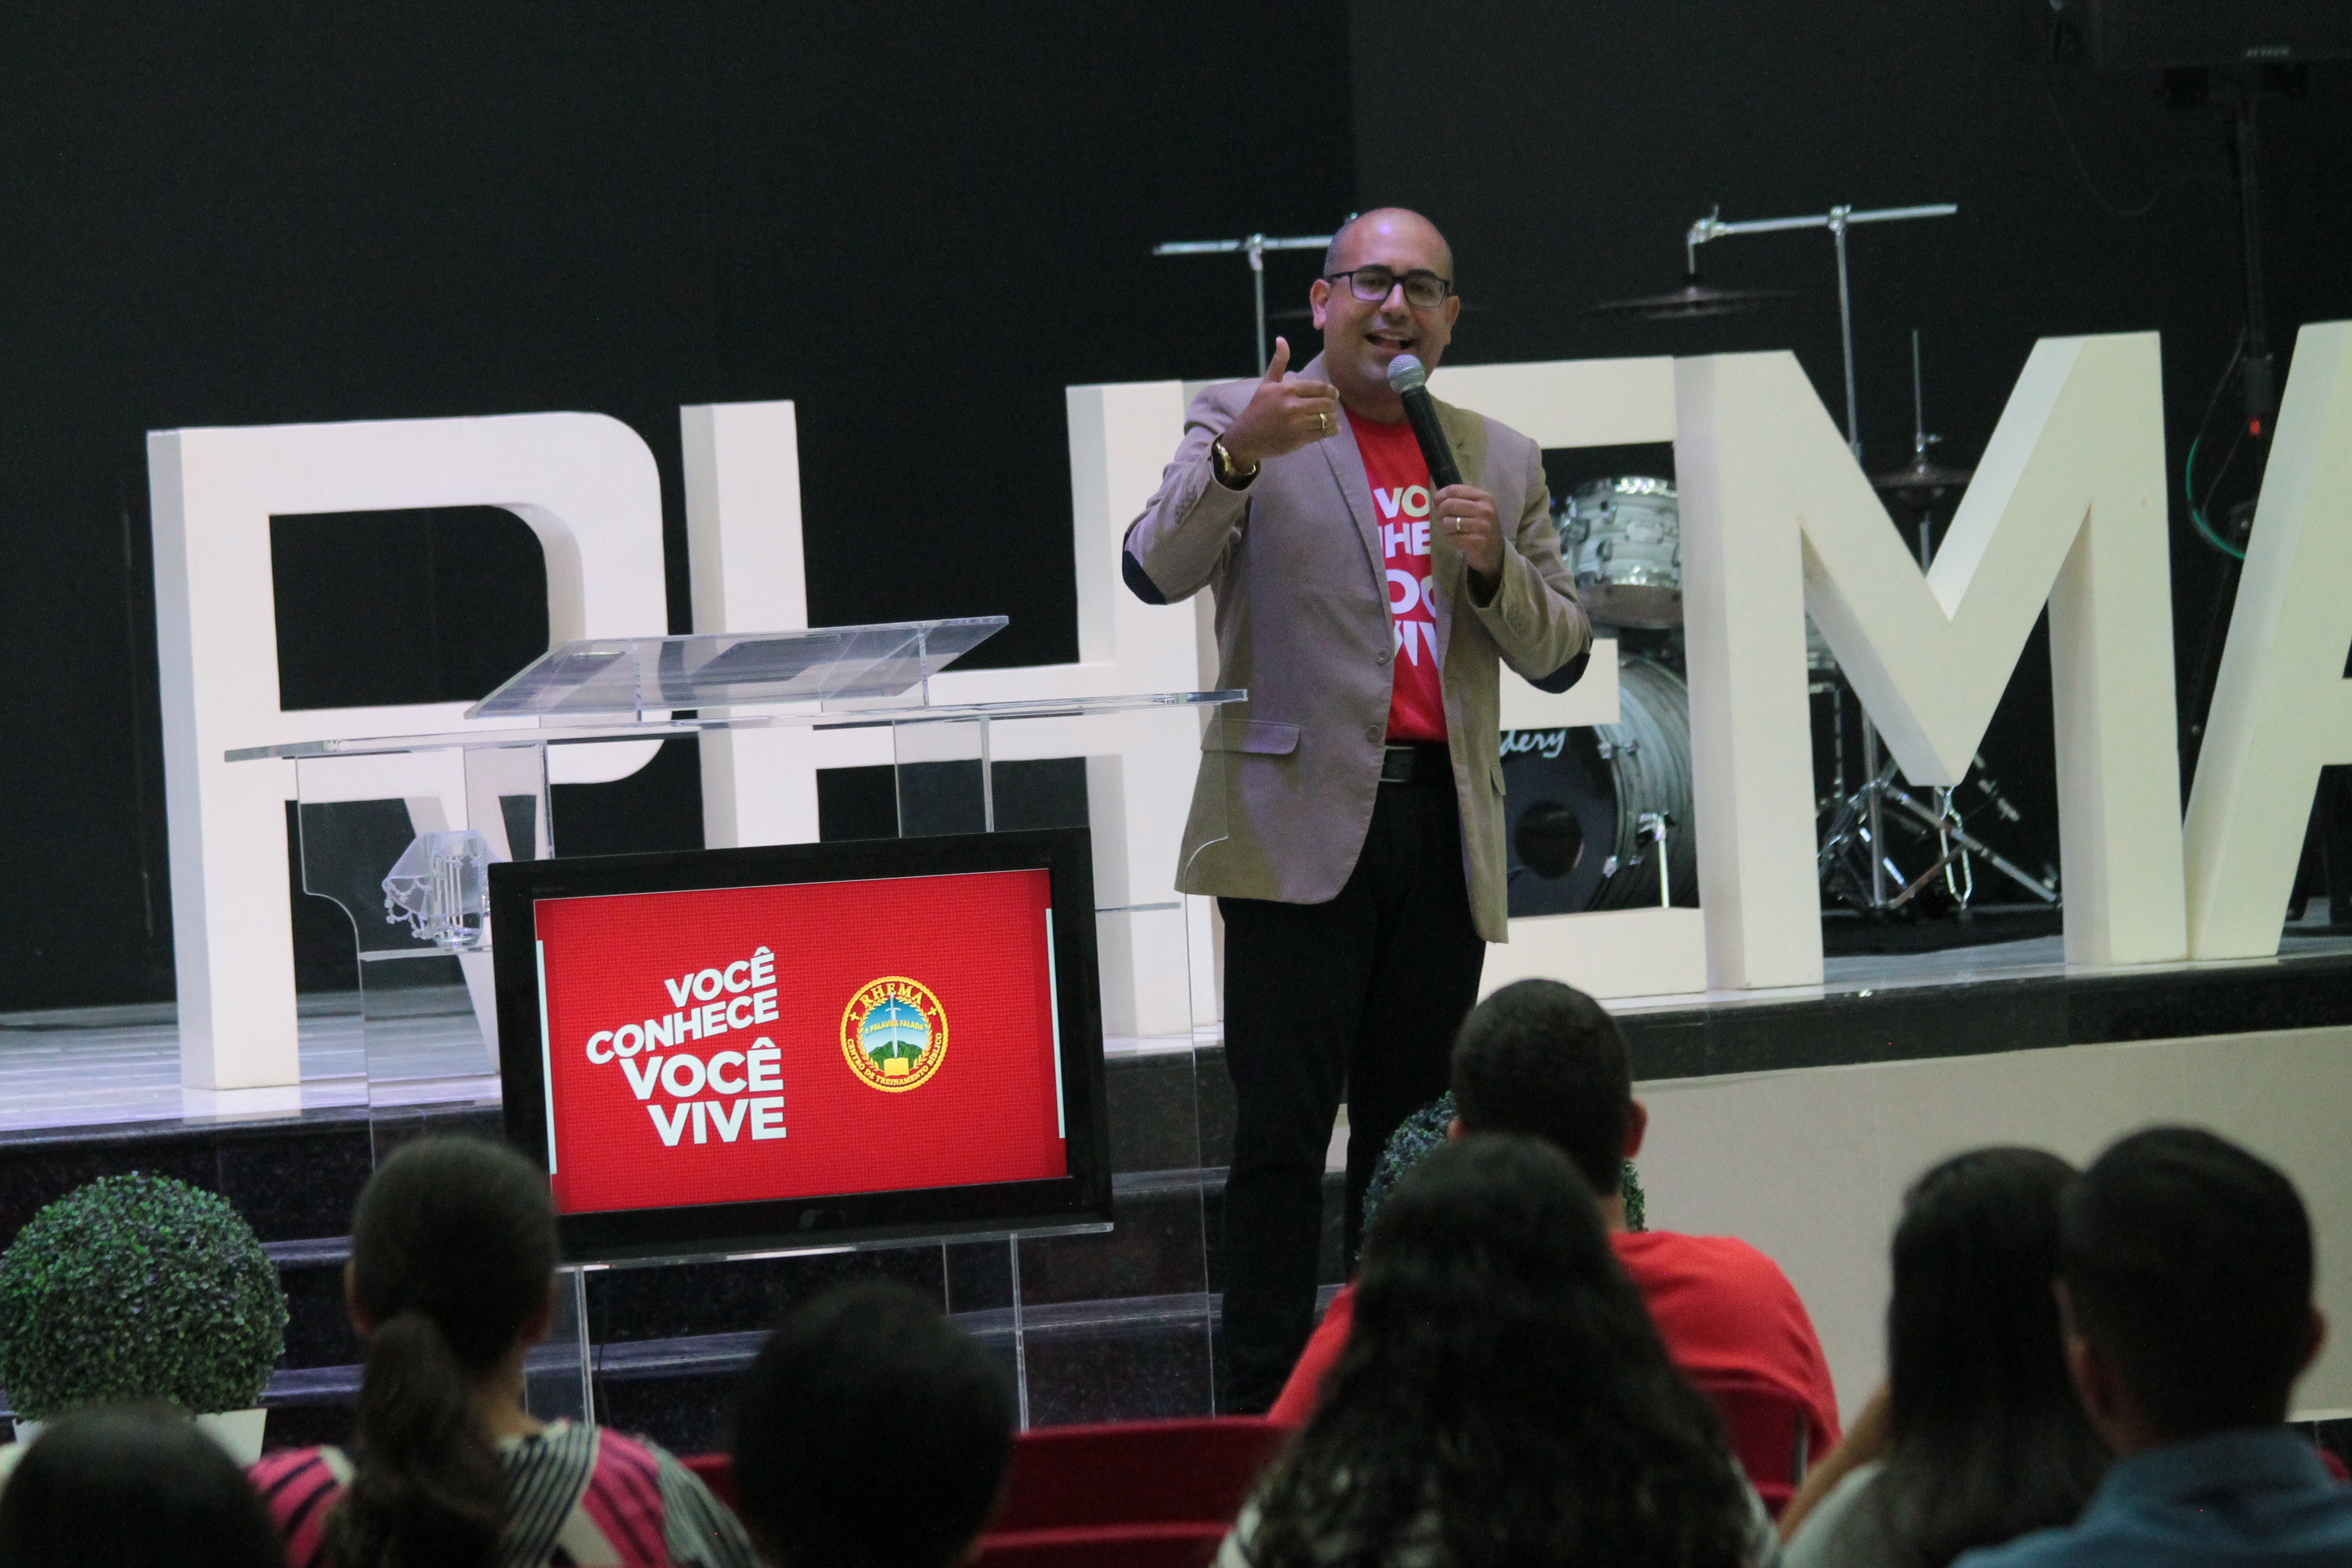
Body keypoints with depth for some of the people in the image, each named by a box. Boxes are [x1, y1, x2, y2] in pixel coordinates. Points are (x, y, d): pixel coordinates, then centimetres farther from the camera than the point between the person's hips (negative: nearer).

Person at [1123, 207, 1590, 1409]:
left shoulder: (1502, 463, 17)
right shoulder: (1242, 421, 5)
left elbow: (1559, 657, 15)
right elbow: (1156, 573, -10)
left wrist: (1493, 563, -5)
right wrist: (1237, 457, -27)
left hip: (1443, 832, 4)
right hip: (1302, 825, -4)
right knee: (1283, 1129, -9)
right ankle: (1263, 1414, -8)